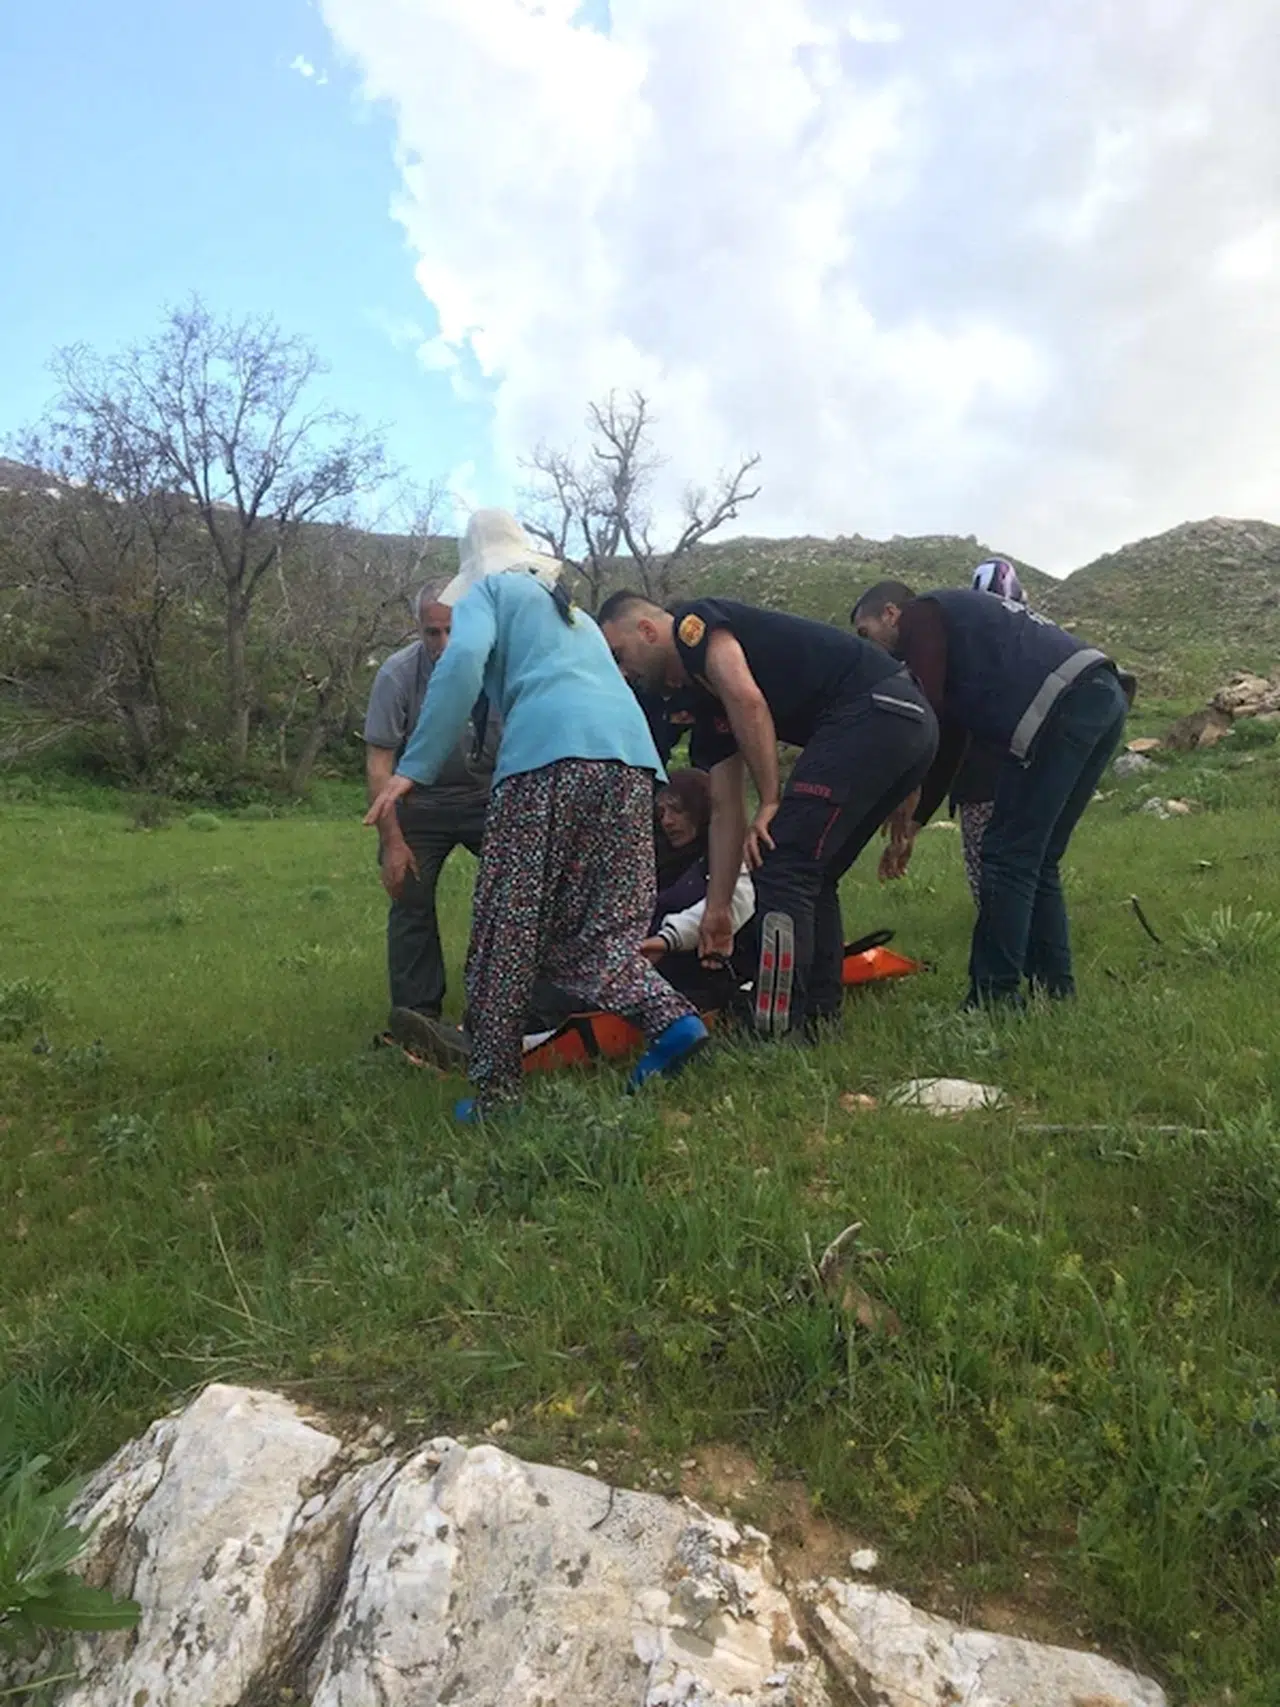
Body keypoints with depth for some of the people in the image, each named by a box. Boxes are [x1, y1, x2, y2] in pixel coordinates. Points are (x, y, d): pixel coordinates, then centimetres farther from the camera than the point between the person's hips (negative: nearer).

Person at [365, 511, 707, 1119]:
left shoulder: (489, 590, 18)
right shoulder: (578, 616, 38)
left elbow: (463, 661, -2)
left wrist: (414, 767, -6)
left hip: (549, 749, -6)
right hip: (633, 752, 6)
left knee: (508, 931, 0)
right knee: (597, 925, 12)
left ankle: (494, 1092, 3)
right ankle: (669, 1017, -8)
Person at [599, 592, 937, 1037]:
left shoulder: (693, 623, 3)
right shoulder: (709, 705, 25)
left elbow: (747, 699, -16)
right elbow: (726, 810, 24)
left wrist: (771, 803, -9)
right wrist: (718, 907, 24)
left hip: (872, 708, -10)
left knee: (780, 864, -10)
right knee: (810, 878, 16)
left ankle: (778, 1032, -8)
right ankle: (818, 1020, 19)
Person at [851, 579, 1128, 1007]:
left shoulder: (921, 615, 7)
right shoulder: (957, 619, 32)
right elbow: (948, 743, 31)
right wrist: (912, 826, 30)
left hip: (1065, 706, -10)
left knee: (1008, 858, -5)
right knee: (1036, 861, 15)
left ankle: (994, 999, -2)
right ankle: (1054, 988, 18)